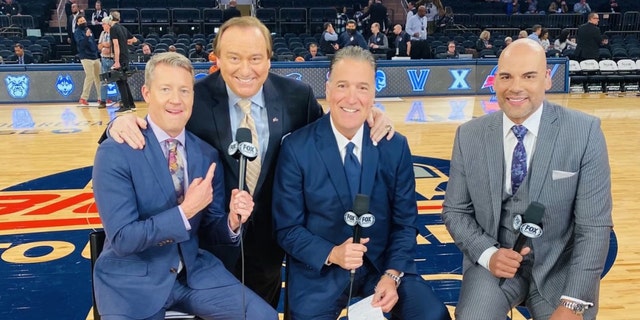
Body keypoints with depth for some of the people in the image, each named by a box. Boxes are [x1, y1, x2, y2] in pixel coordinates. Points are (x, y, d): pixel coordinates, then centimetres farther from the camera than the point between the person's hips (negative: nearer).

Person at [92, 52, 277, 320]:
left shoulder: (208, 154, 1)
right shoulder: (114, 153, -14)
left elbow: (211, 228, 5)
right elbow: (122, 238, -18)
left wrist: (232, 221, -17)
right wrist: (184, 211, -27)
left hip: (194, 271, 4)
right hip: (131, 280, -4)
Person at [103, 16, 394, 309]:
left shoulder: (296, 96, -10)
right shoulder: (193, 98, -15)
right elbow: (153, 138, -6)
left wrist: (365, 118, -16)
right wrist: (124, 123, -29)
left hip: (270, 234, 2)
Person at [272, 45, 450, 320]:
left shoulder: (396, 147, -2)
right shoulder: (296, 148, -10)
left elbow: (405, 223, 1)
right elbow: (287, 228, -6)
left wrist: (392, 274, -13)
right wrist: (332, 254, -21)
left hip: (382, 263, 2)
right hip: (319, 270, -1)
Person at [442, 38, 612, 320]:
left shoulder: (585, 132, -10)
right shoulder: (469, 136, -4)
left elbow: (594, 225, -10)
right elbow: (454, 211, 3)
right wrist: (487, 253, -14)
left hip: (560, 266, 1)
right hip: (494, 260, 0)